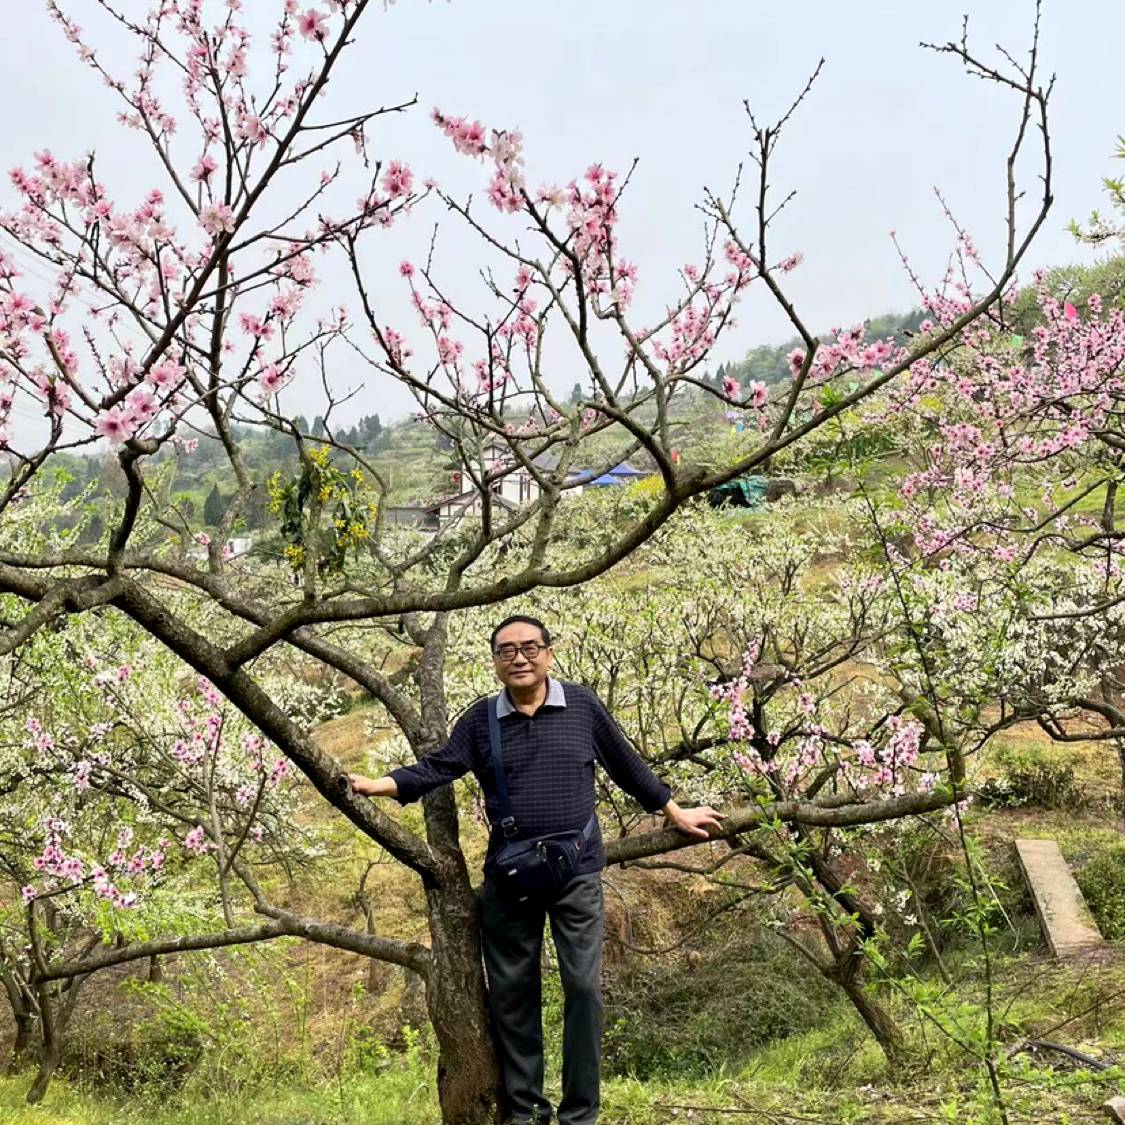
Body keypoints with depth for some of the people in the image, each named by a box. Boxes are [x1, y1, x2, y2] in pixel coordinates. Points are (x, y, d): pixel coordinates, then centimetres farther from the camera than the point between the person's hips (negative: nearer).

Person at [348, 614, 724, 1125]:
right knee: (511, 992, 8)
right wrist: (374, 785, -19)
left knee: (582, 988, -2)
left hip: (577, 873, -1)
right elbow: (436, 768, -3)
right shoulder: (480, 719, 3)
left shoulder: (582, 705, 0)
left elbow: (626, 765, 9)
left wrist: (676, 813, 15)